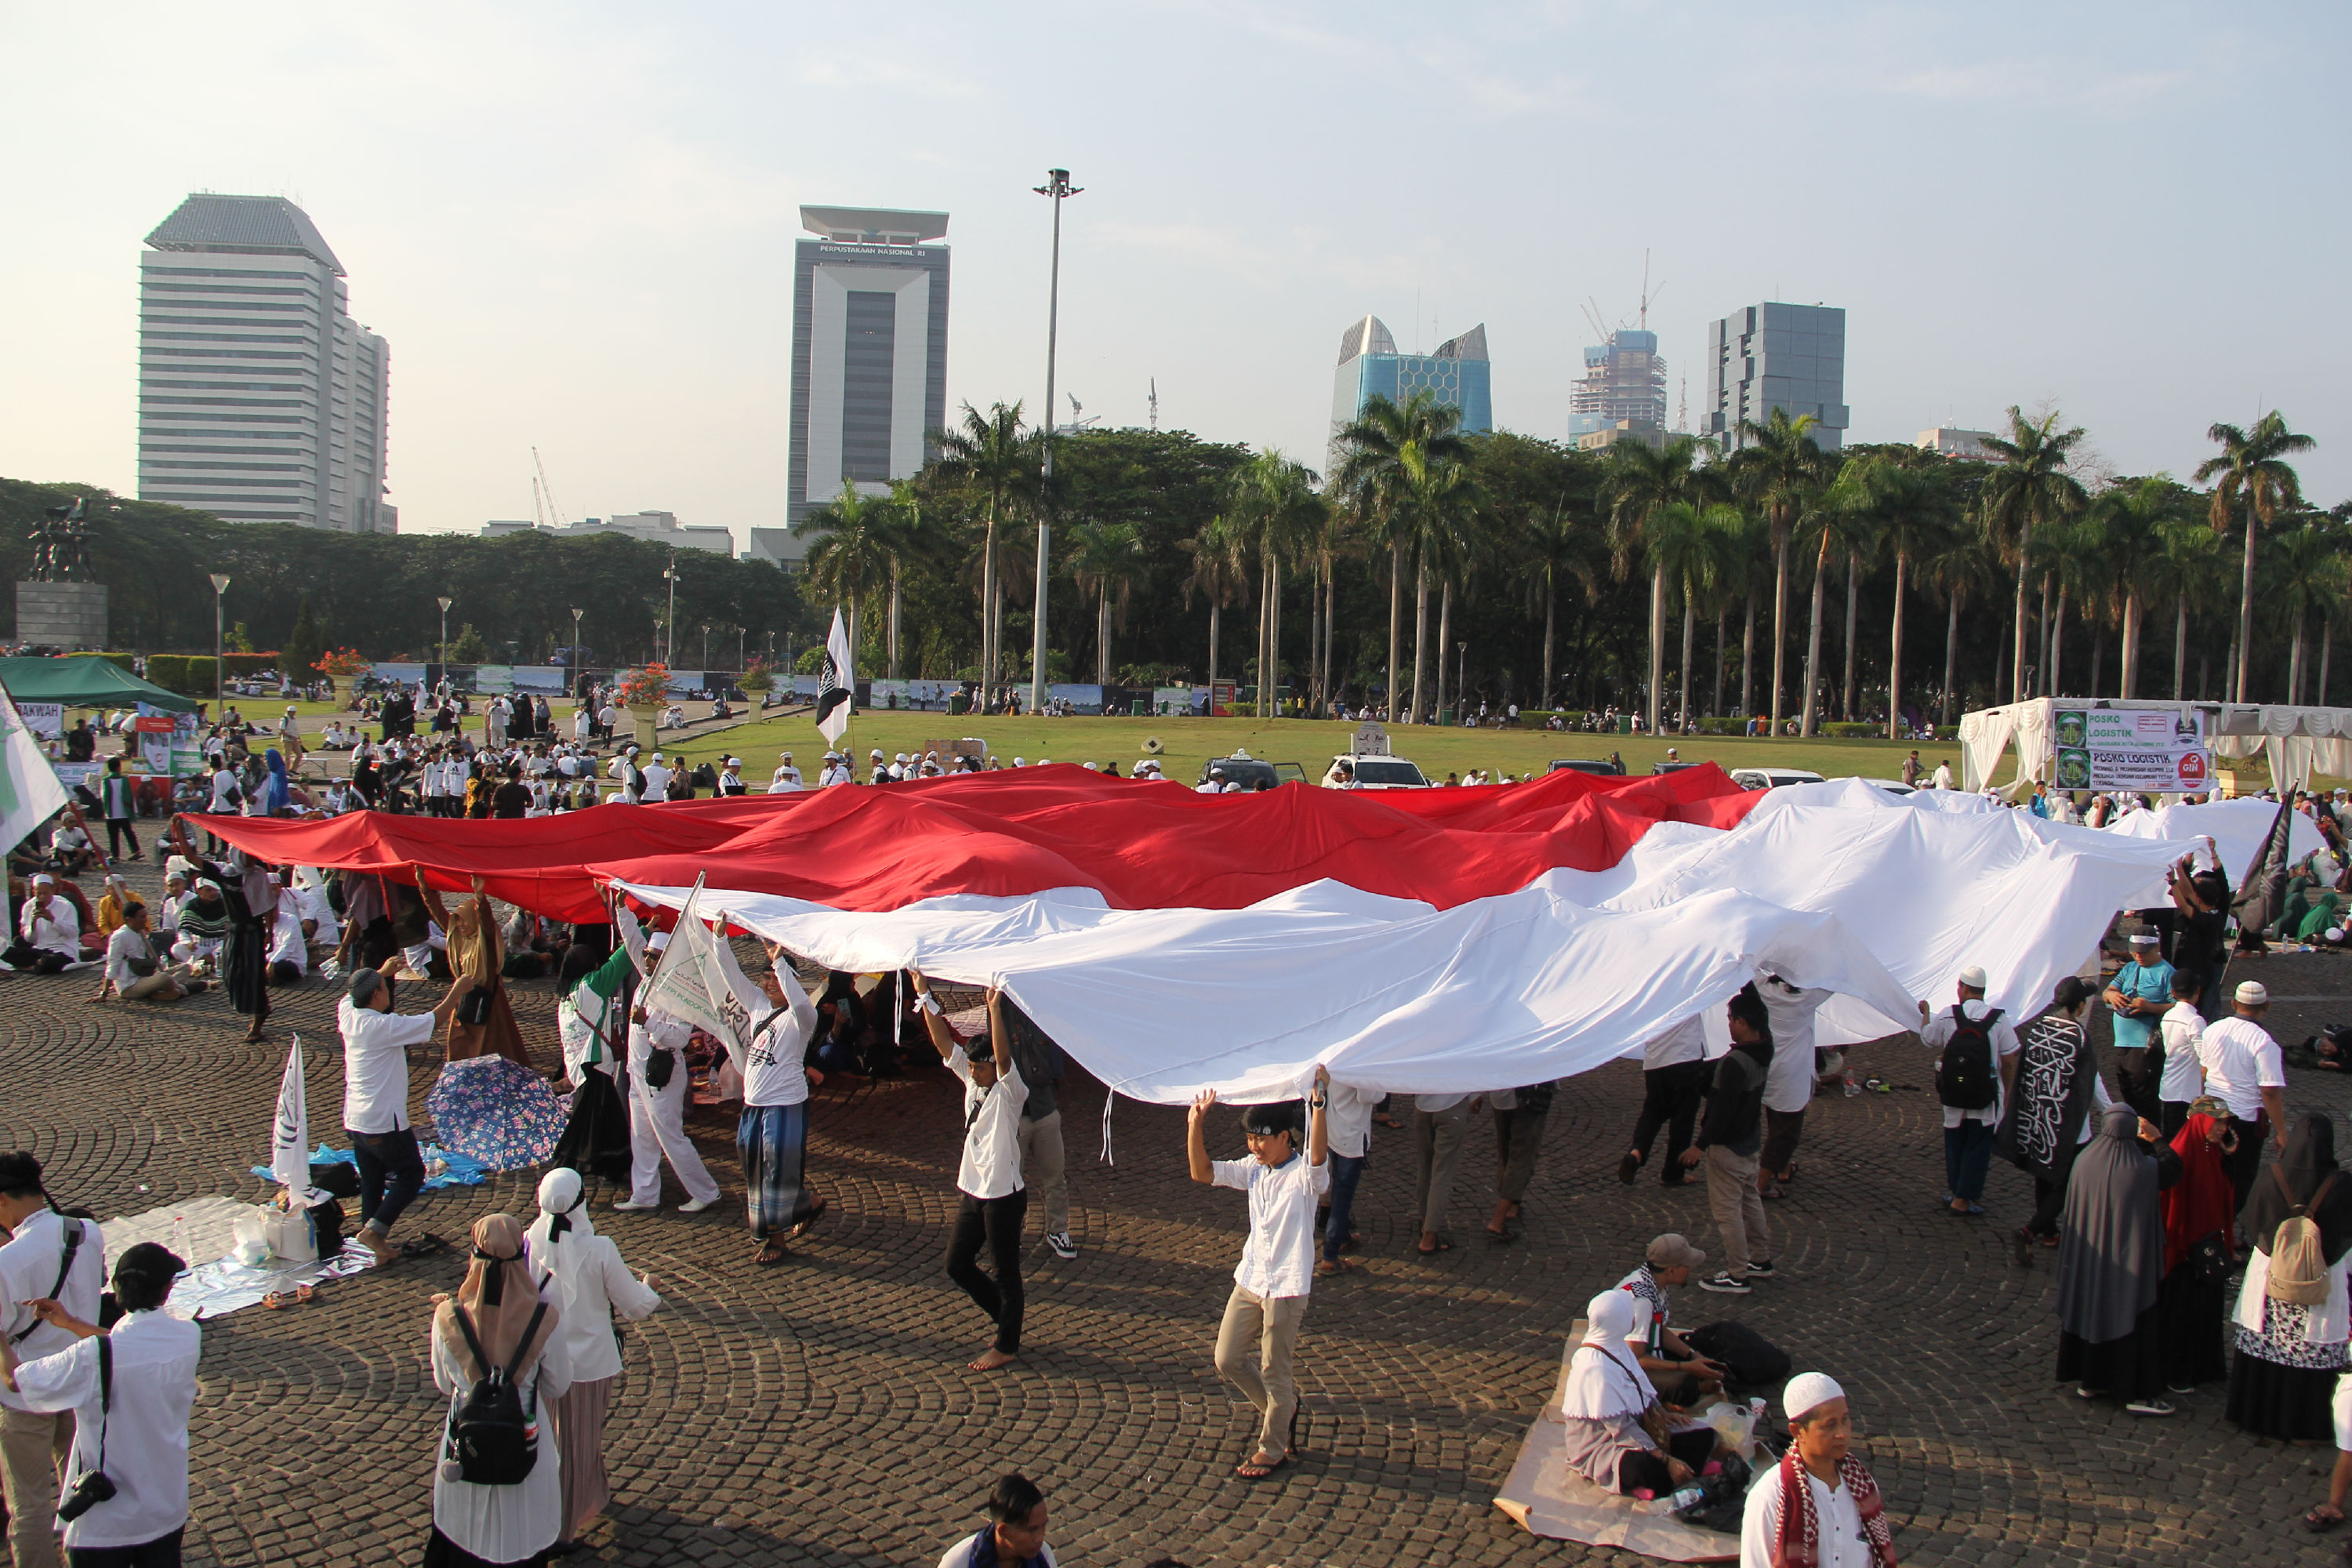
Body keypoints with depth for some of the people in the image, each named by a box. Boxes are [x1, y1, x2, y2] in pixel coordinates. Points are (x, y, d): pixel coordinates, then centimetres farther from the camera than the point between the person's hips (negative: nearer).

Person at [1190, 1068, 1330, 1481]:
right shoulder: (1254, 1170, 3)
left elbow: (1319, 1155, -40)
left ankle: (1272, 1450, 24)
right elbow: (1201, 1172, 2)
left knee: (1274, 1373, 5)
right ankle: (1281, 1407, 36)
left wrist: (1319, 1102, -50)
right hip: (1249, 1280, 7)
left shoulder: (1304, 1176, -17)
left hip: (1286, 1288, -7)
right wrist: (1196, 1123, -9)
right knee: (1228, 1360, 13)